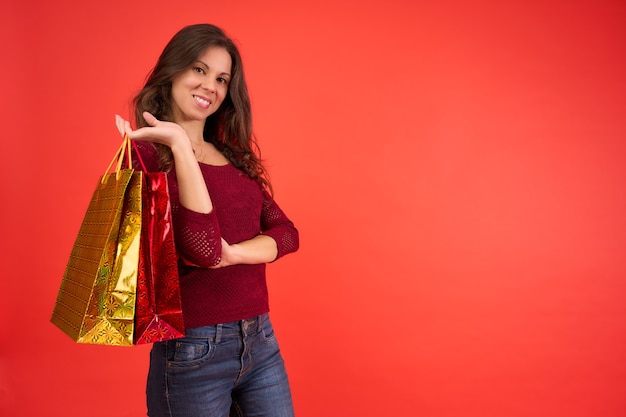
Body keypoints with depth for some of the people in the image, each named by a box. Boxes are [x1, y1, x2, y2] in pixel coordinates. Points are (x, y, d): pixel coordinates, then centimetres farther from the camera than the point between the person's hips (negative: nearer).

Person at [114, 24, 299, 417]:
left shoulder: (235, 157, 10)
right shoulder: (146, 155, -10)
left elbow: (286, 233, 1)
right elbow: (204, 249, -22)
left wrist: (235, 253, -17)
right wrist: (180, 144, -23)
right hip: (192, 350, -5)